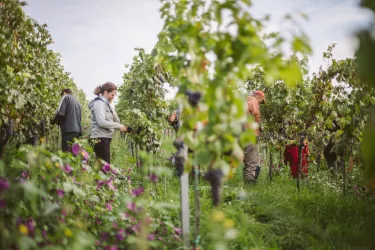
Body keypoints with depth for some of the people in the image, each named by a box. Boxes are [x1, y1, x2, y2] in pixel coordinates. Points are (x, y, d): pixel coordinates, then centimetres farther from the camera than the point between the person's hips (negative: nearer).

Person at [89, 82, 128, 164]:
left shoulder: (106, 103, 20)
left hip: (105, 137, 9)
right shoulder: (99, 102, -8)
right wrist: (118, 125, -13)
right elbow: (101, 122, -19)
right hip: (100, 138, -9)